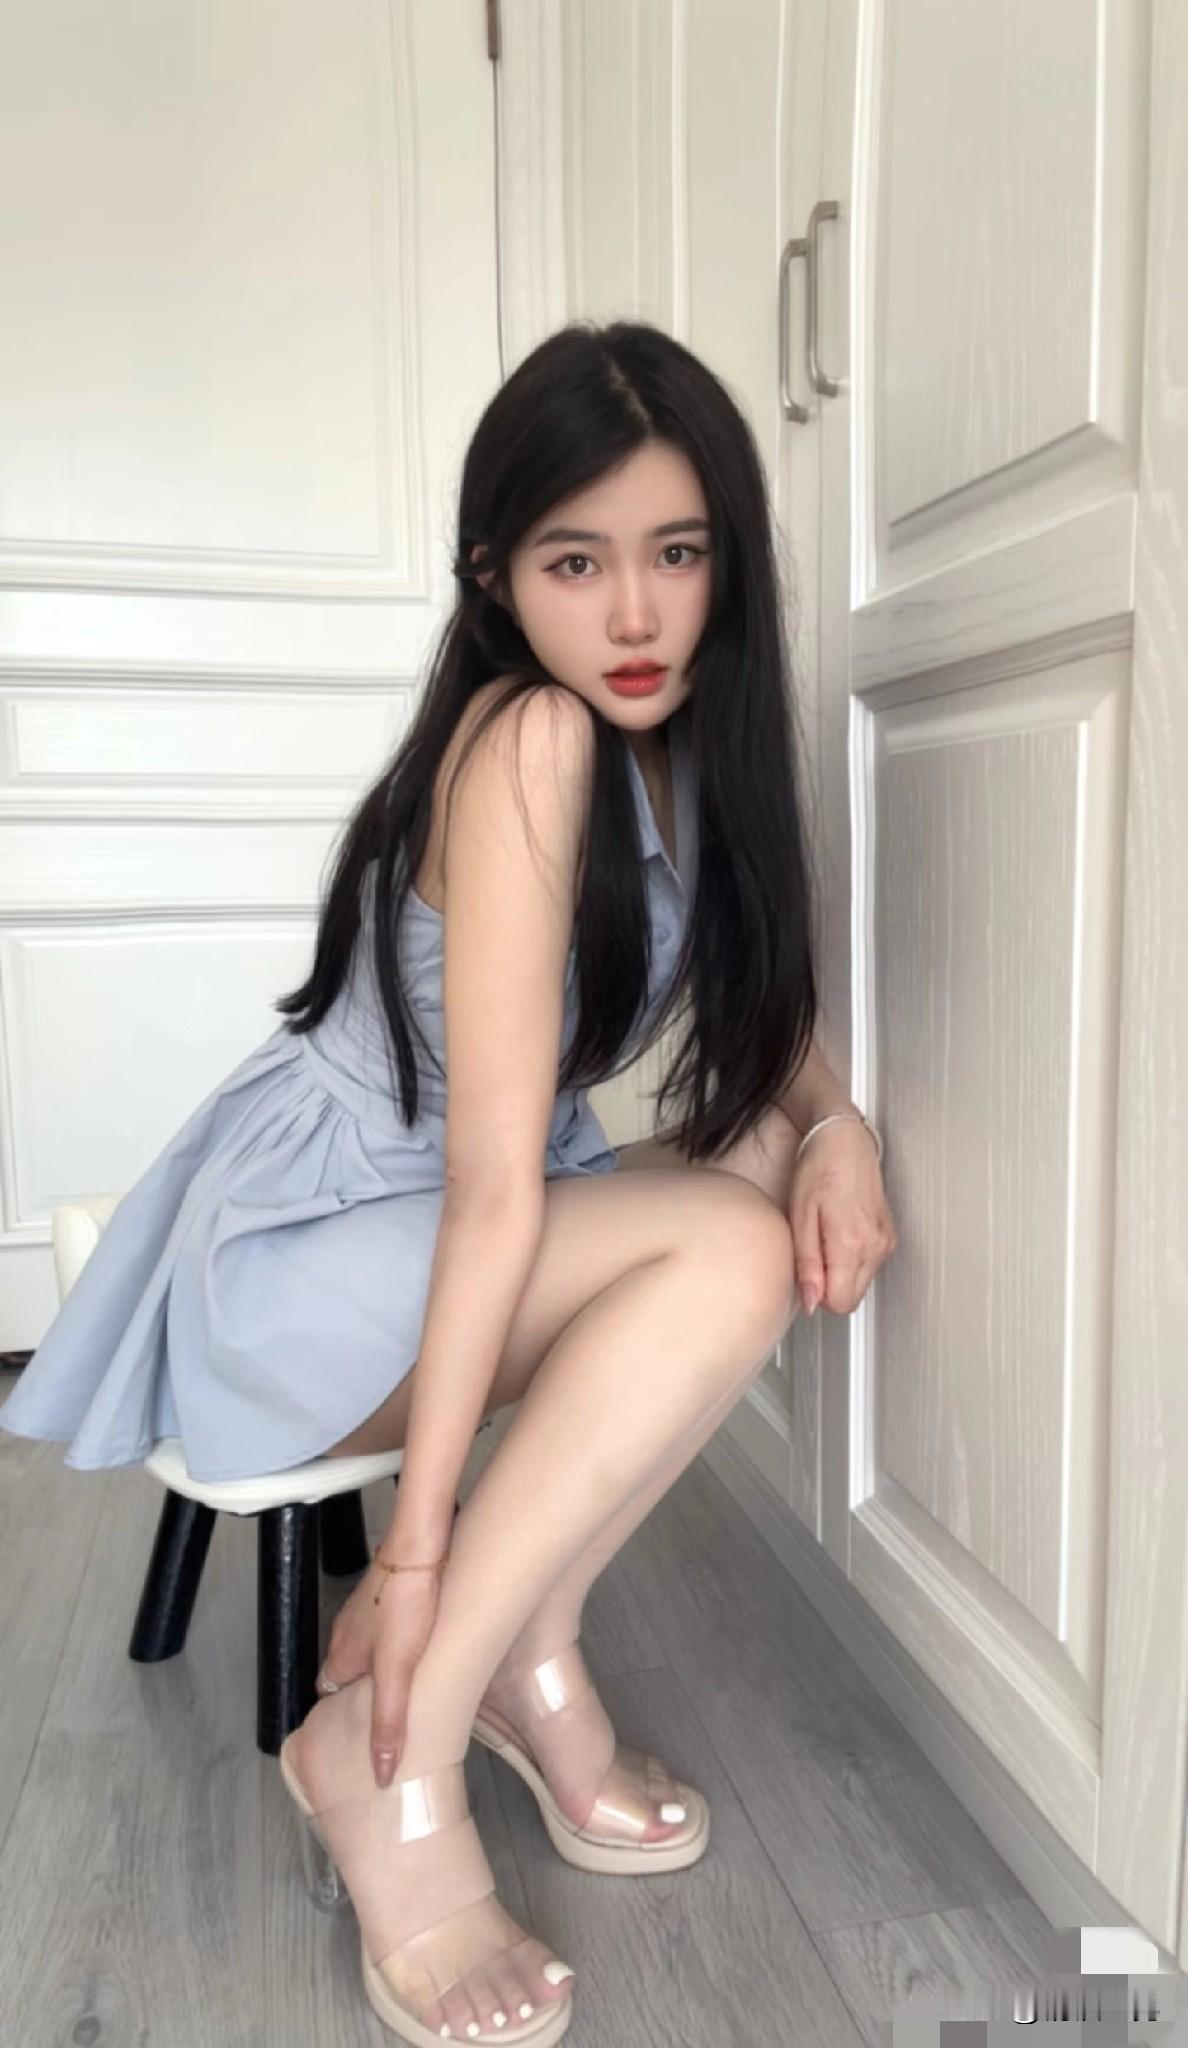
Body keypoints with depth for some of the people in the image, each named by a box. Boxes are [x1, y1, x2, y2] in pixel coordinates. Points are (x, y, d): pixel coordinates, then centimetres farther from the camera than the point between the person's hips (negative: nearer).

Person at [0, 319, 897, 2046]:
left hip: (445, 1244, 7)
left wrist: (835, 1125, -18)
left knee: (783, 1173, -13)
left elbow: (761, 1008, 5)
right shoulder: (528, 742, -23)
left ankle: (523, 1649, -3)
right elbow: (496, 1177, -27)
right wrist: (417, 1544, -23)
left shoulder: (686, 731, 1)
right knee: (732, 1253, -25)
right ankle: (392, 1751, -13)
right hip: (293, 1262, -7)